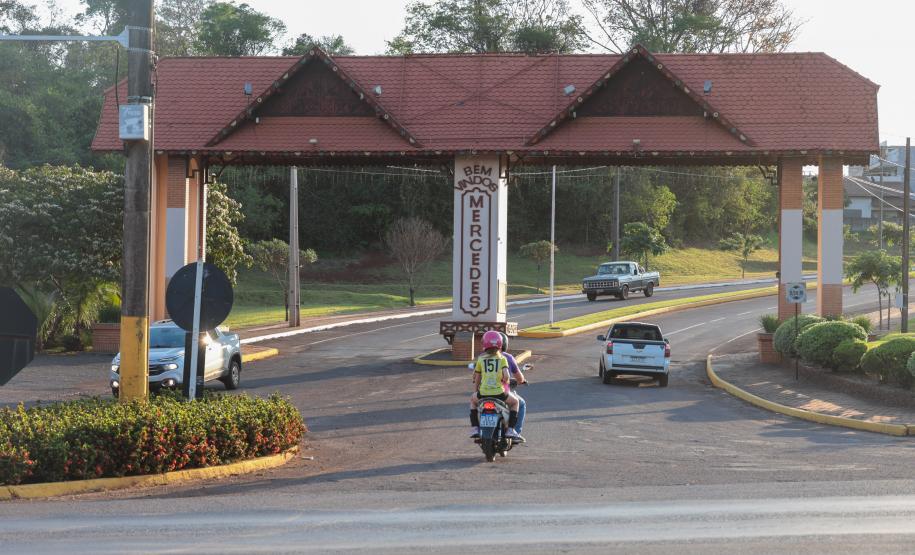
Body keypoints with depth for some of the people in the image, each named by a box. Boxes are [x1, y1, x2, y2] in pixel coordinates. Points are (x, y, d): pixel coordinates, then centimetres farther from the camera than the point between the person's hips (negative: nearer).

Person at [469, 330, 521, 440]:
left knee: (473, 400, 35)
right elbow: (506, 375, -10)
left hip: (483, 393, 1)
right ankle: (510, 429, 16)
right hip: (499, 393, -1)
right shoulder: (502, 358, 2)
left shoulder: (481, 359, 6)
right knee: (514, 402, 28)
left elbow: (477, 379, 12)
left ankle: (474, 427, 24)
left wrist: (475, 391, 28)